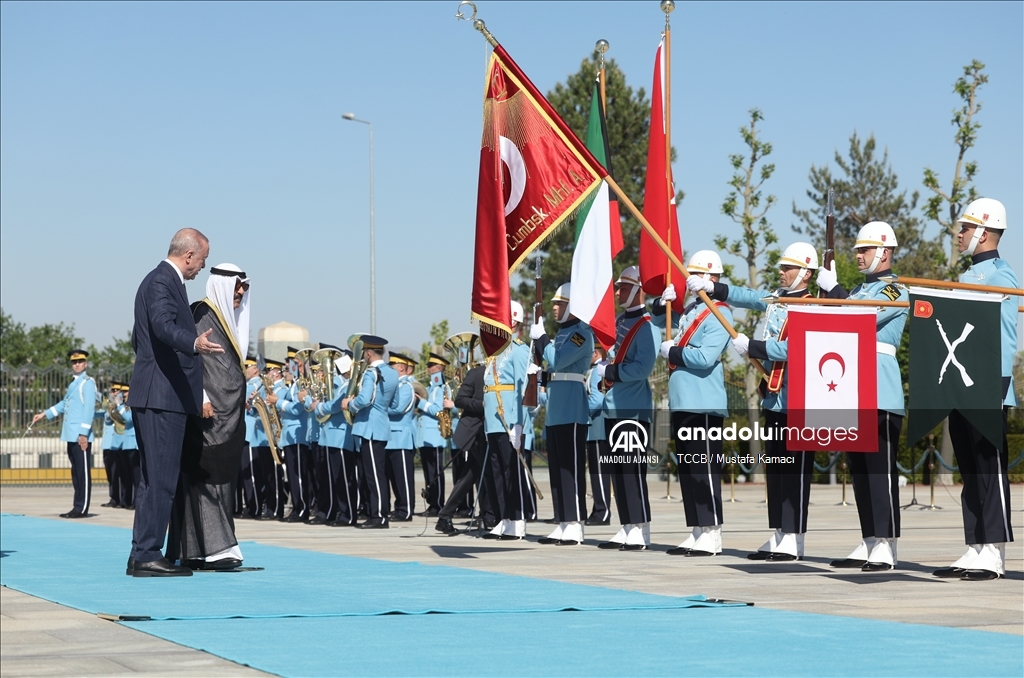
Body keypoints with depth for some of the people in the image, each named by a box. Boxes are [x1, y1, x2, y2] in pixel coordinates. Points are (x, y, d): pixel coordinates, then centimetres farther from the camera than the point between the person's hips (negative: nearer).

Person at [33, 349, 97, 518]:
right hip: (71, 435, 9)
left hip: (81, 435, -9)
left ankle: (82, 509, -6)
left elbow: (89, 409, -14)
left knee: (83, 472, -6)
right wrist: (45, 414, 22)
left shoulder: (88, 382, -6)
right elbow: (64, 404, 30)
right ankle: (77, 507, 13)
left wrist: (84, 433, -20)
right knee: (76, 472, 10)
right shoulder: (73, 384, 20)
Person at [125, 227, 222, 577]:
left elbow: (139, 338, 30)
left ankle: (141, 555, 15)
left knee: (155, 479, 12)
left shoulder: (161, 280, 21)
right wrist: (195, 343, -48)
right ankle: (147, 555, -10)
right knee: (161, 479, -10)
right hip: (162, 397, -11)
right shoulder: (162, 282, -11)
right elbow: (164, 325, -30)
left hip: (158, 397, 11)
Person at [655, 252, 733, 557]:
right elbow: (658, 322, 31)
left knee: (704, 469, -7)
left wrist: (671, 351, -10)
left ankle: (711, 535, -5)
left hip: (704, 405, -9)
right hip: (681, 403, 9)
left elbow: (706, 357, -22)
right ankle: (697, 533, 16)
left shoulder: (719, 314, -10)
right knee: (686, 469, 11)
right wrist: (663, 302, 11)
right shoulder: (690, 309, 15)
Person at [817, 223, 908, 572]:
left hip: (880, 394, -9)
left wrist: (831, 287, -12)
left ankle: (886, 547, -9)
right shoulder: (858, 290, 21)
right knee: (860, 470, 9)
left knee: (880, 469, -9)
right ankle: (869, 544, 13)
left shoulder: (896, 291, -5)